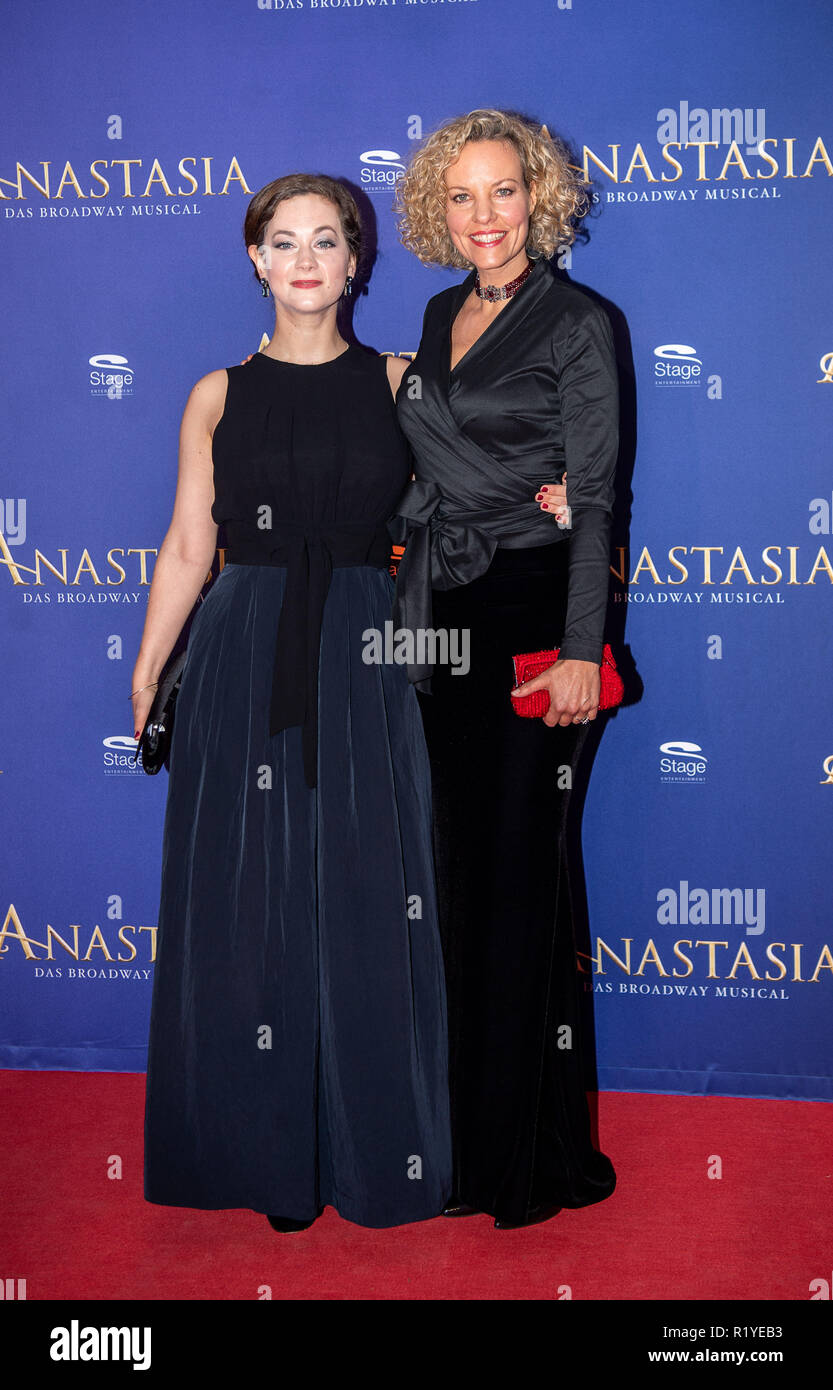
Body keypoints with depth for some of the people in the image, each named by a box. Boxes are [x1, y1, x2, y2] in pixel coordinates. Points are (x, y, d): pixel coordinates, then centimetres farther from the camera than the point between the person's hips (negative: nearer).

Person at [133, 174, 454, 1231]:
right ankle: (269, 1154, 21)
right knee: (250, 906, 4)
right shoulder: (217, 396, 8)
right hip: (245, 668, 1)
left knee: (367, 905, 3)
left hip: (364, 668, 0)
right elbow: (186, 547, 7)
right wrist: (145, 678, 2)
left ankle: (374, 1147, 21)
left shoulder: (400, 382, 8)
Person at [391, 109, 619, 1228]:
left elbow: (592, 500, -10)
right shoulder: (443, 317, 15)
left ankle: (541, 1154, 13)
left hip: (533, 617, -6)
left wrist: (580, 650, -17)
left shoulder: (575, 324, -4)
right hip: (447, 619, 6)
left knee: (522, 873, -2)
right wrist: (414, 609, 13)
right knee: (462, 868, 10)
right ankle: (472, 1136, 24)